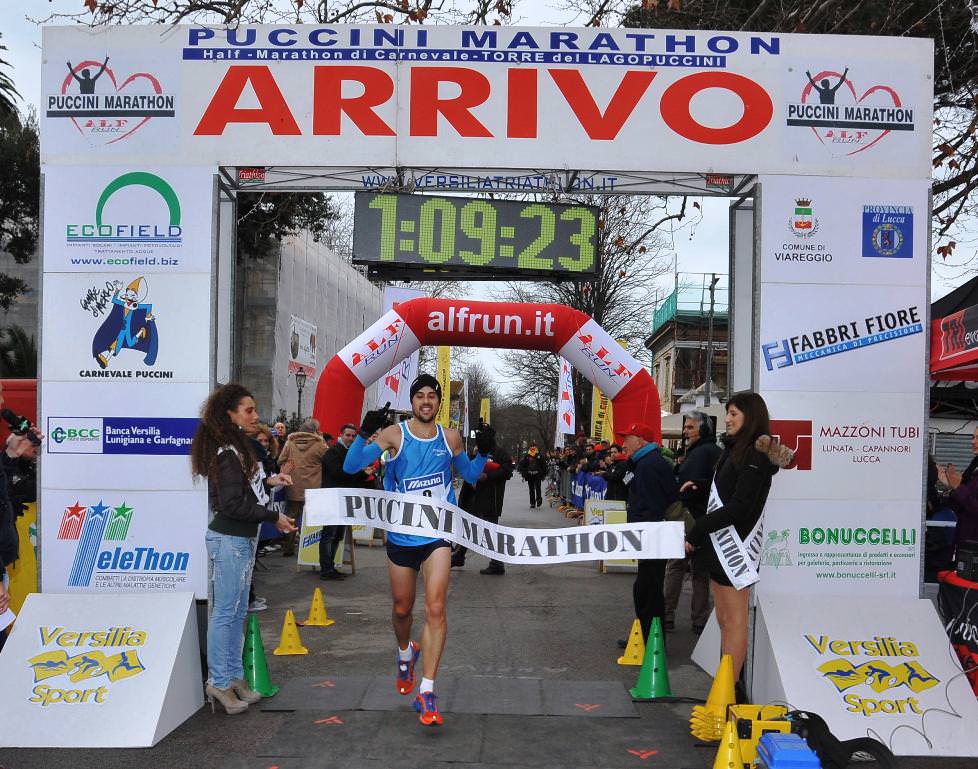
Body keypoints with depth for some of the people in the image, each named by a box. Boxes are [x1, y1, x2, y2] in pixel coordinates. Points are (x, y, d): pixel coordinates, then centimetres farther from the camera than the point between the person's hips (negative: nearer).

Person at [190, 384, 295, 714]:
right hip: (229, 540, -10)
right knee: (225, 612, -2)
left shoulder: (239, 446, 12)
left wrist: (267, 481, 12)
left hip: (241, 539, 10)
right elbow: (232, 504, -21)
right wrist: (273, 516, -15)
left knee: (237, 611, 15)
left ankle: (234, 676, 24)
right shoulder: (228, 453, -18)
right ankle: (219, 682, 6)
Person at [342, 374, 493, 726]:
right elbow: (350, 466, -11)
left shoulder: (449, 438, 2)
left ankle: (426, 692, -10)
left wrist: (484, 452, -1)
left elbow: (470, 475, 18)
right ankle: (405, 653, 50)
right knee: (402, 608, 15)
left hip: (437, 535, 0)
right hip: (401, 535, 0)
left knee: (435, 608, -14)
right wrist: (364, 434, -26)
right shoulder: (394, 434, -5)